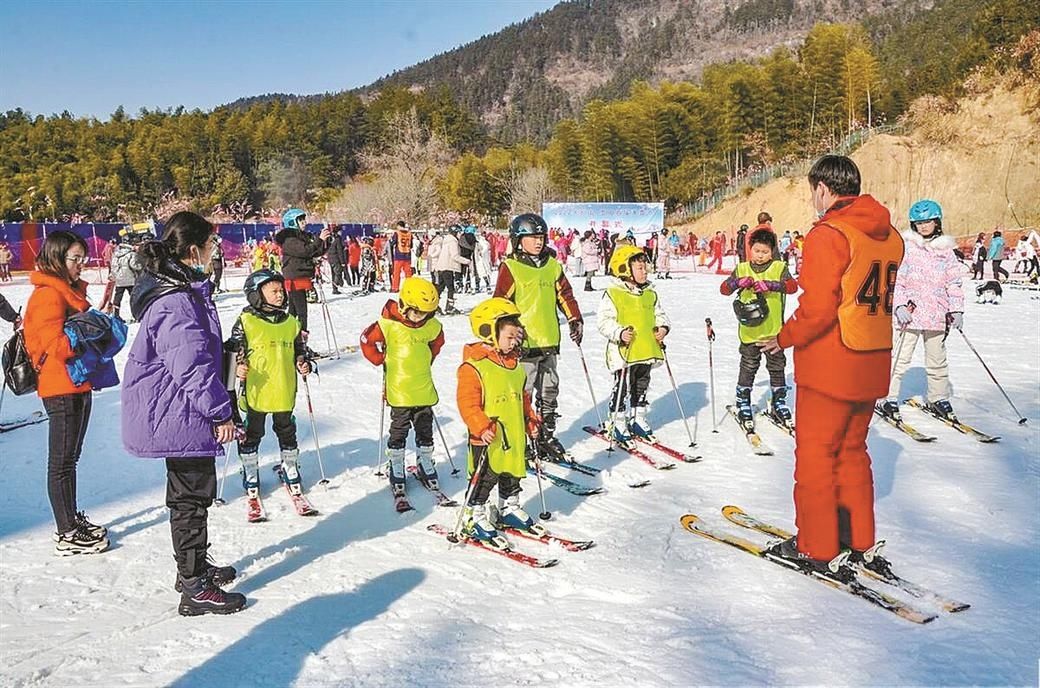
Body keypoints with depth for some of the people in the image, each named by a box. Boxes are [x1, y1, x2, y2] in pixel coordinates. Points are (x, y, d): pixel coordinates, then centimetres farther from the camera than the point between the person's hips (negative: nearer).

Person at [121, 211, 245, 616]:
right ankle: (196, 589, 9)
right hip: (180, 415, -11)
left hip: (175, 412, 11)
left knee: (189, 491, 21)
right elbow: (193, 365, -25)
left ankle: (194, 567, 37)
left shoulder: (180, 288, 10)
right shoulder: (176, 302, -24)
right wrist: (220, 412, -18)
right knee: (192, 494, -1)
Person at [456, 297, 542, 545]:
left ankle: (509, 509, 39)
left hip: (515, 437, 8)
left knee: (513, 474, 21)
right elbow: (467, 403, -21)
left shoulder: (514, 364, 9)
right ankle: (474, 518, 16)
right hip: (488, 440, -8)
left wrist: (530, 420, 14)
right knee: (484, 479, 2)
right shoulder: (473, 367, -18)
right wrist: (482, 427, -29)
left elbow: (523, 396, 20)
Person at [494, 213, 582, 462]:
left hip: (549, 341, 6)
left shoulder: (553, 265, 11)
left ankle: (547, 436, 28)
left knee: (549, 392, 15)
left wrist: (575, 319, 7)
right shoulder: (511, 268, -7)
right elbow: (501, 303, -10)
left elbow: (565, 294, 16)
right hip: (524, 343, -6)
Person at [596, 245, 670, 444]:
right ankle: (618, 423, 13)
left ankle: (638, 419, 31)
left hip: (647, 351, 6)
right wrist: (619, 333, -26)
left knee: (641, 387, 17)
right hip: (624, 353, -6)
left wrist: (663, 327, 0)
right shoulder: (613, 294, -10)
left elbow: (659, 315, 20)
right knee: (622, 388, 0)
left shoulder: (650, 294, 10)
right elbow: (603, 321, -12)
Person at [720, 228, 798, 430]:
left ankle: (779, 403, 25)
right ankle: (743, 403, 20)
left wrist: (770, 285, -30)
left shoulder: (779, 268, 0)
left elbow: (793, 285, -16)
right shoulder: (741, 269, 4)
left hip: (773, 330, 0)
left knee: (777, 367, 11)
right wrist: (738, 282, -24)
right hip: (749, 331, 0)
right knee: (748, 367, 7)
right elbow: (724, 289, -4)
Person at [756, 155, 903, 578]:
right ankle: (860, 543, 27)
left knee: (815, 454, 4)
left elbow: (818, 308, -22)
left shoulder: (828, 234, -16)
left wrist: (784, 338, -5)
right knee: (852, 452, 19)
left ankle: (816, 549, 13)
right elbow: (875, 300, 13)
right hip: (871, 366, 8)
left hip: (829, 367, -8)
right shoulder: (889, 236, 9)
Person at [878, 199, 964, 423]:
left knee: (937, 360, 13)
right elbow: (895, 280, -5)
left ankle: (938, 398, 26)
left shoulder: (945, 250, 8)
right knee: (900, 358, -2)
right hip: (910, 313, -3)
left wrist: (956, 310, 2)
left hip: (937, 315, 3)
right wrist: (900, 306, -14)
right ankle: (888, 398, 7)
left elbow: (954, 282, 10)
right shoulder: (904, 247, -2)